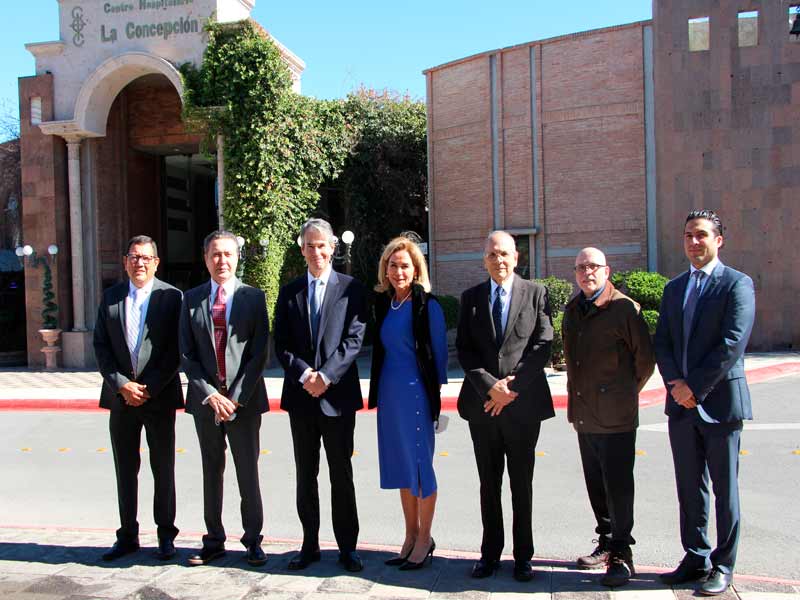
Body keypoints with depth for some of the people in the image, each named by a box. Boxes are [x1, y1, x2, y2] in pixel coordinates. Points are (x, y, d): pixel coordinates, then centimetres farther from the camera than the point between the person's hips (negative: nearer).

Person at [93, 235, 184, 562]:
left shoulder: (172, 297, -4)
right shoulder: (111, 297, 7)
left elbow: (176, 350, -7)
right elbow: (101, 346, 4)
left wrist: (150, 389, -13)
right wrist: (122, 385, -8)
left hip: (159, 397, -3)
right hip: (120, 396, 3)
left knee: (163, 470, 6)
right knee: (125, 470, 12)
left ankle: (166, 535, 18)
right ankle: (127, 535, 24)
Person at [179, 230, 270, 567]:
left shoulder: (253, 297, 0)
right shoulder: (191, 299, 6)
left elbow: (259, 353, -4)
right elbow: (186, 353, 3)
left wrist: (236, 397, -11)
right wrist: (210, 394, -8)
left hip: (243, 400, -2)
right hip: (205, 400, 2)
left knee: (248, 474, 5)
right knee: (211, 472, 12)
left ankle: (252, 541, 19)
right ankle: (214, 542, 24)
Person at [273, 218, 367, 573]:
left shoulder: (351, 288, 0)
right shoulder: (289, 292, 9)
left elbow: (354, 339, -8)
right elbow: (281, 344, 3)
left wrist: (326, 376, -17)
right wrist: (304, 374, -12)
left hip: (337, 394, -3)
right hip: (300, 396, 3)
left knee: (341, 474, 6)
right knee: (305, 474, 11)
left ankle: (347, 547, 17)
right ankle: (309, 545, 22)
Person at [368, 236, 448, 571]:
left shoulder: (427, 305, -9)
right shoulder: (382, 303, 8)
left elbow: (439, 352, -6)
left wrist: (436, 393, -5)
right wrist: (377, 391, 11)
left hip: (417, 392, -6)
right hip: (389, 392, 6)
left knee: (420, 465, 4)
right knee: (401, 466, 14)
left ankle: (425, 540, 19)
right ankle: (411, 537, 28)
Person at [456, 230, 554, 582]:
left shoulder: (536, 294, 1)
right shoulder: (471, 298, 7)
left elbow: (542, 345, -5)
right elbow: (464, 349, 1)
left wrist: (512, 386, -13)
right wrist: (490, 386, -12)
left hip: (523, 403, -2)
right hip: (482, 404, 2)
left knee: (522, 483, 8)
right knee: (489, 482, 11)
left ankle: (523, 555, 20)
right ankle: (490, 553, 22)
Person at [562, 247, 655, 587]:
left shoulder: (625, 309, -9)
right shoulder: (572, 311, 12)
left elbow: (645, 358, -3)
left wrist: (626, 393, 6)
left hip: (616, 417, -7)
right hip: (584, 415, 7)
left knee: (617, 487, -2)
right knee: (596, 486, 15)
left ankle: (621, 556, 9)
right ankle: (606, 544, 29)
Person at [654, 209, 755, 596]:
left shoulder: (737, 284, -6)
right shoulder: (674, 288, 13)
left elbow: (732, 344, -15)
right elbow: (662, 343, 9)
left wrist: (694, 387, -15)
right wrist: (675, 384, -7)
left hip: (719, 401, -5)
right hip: (681, 403, 6)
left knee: (724, 488, 5)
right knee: (689, 487, 12)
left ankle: (723, 565, 17)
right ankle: (695, 557, 24)